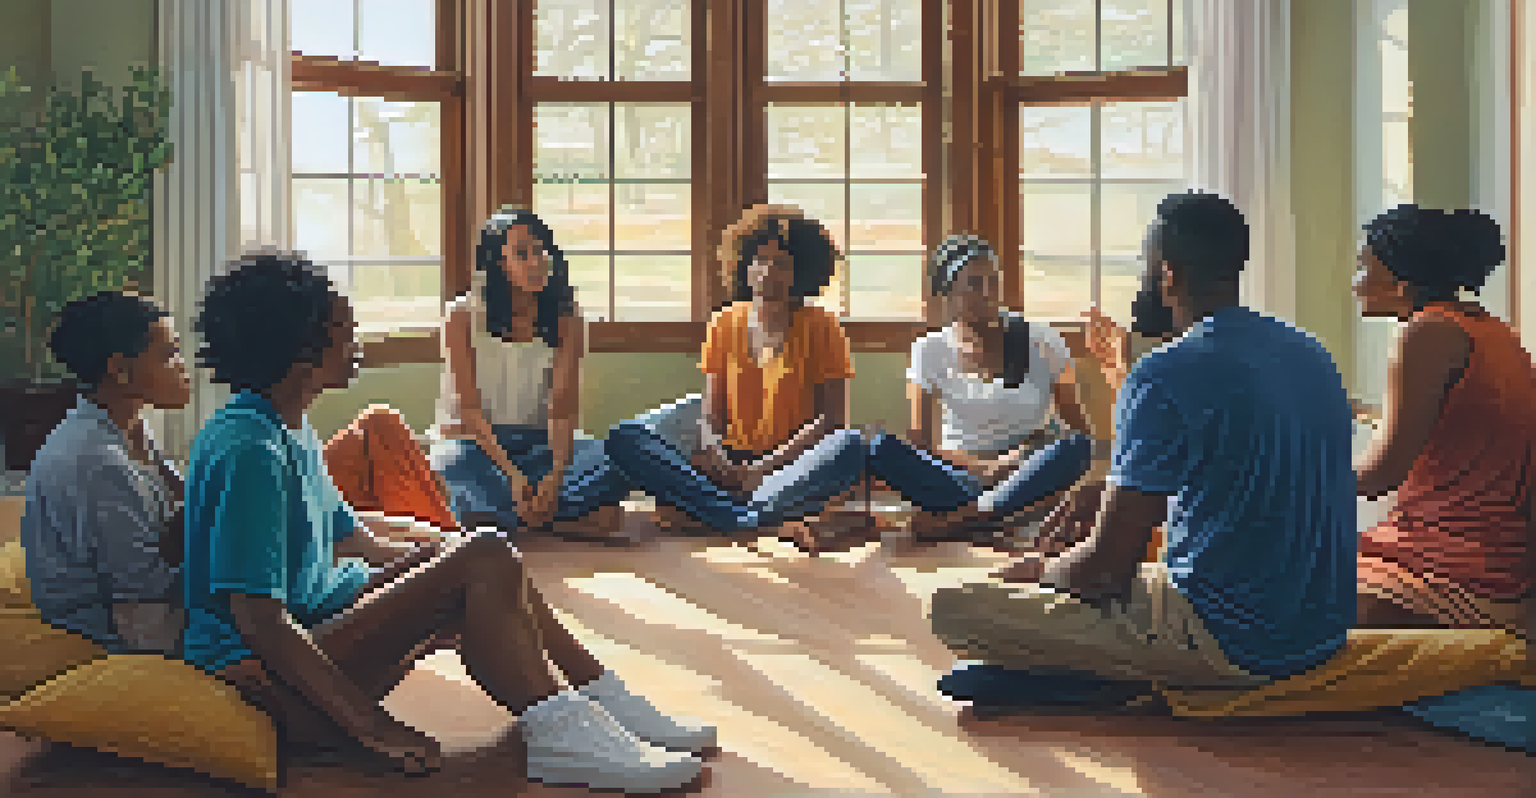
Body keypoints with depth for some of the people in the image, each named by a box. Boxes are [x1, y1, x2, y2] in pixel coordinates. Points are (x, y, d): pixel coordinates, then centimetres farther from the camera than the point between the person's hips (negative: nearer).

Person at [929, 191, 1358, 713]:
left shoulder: (1165, 376, -17)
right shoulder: (1313, 355, 8)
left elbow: (1105, 566, -16)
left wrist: (1040, 571, 7)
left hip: (1228, 642, -8)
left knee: (954, 608, -7)